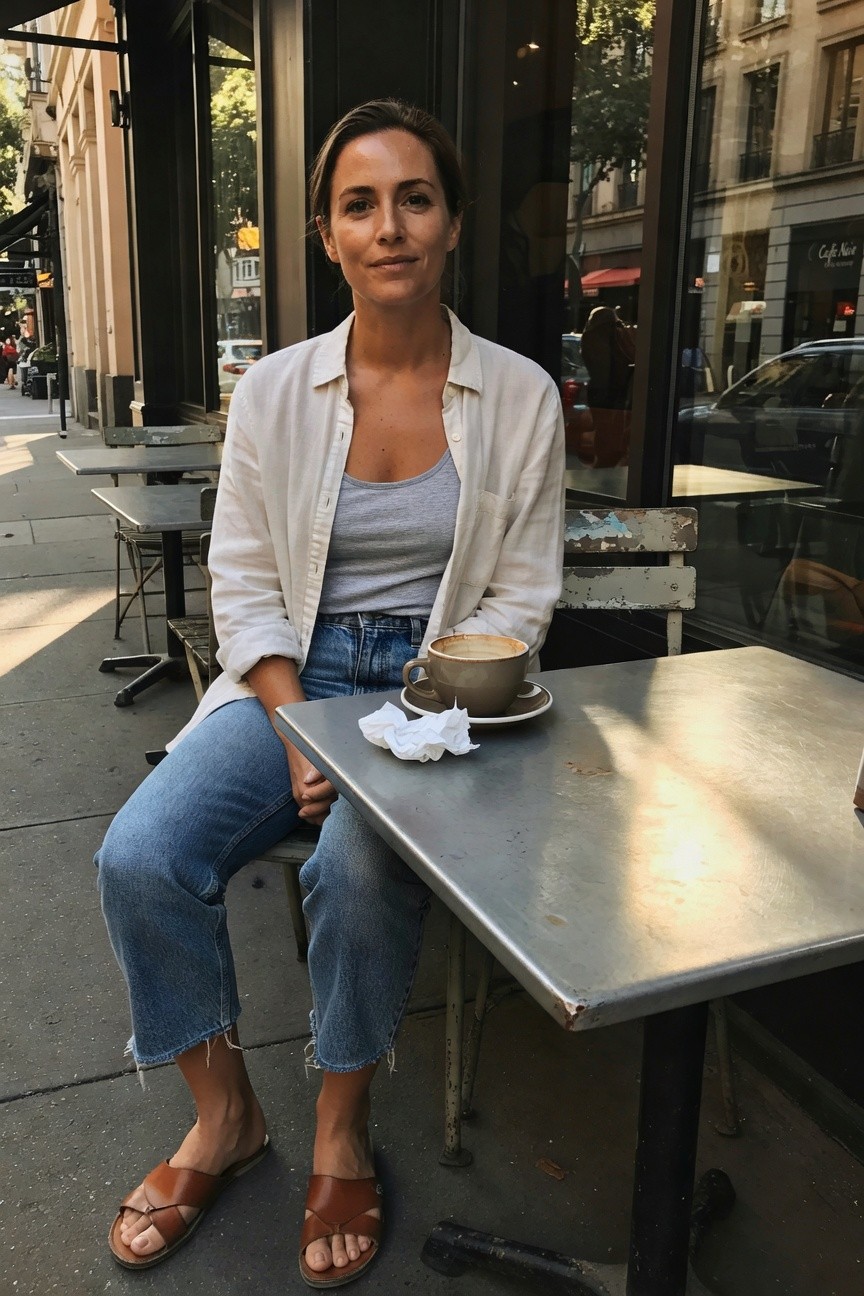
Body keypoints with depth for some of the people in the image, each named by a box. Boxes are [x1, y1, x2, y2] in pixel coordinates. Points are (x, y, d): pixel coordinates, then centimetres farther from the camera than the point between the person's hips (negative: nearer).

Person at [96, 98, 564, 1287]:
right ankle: (225, 1118, 7)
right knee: (140, 857, -20)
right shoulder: (274, 390, 2)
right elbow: (244, 586, 2)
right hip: (292, 678, 2)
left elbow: (521, 597, 0)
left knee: (359, 870, -30)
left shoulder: (519, 397, 0)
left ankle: (342, 1134, 1)